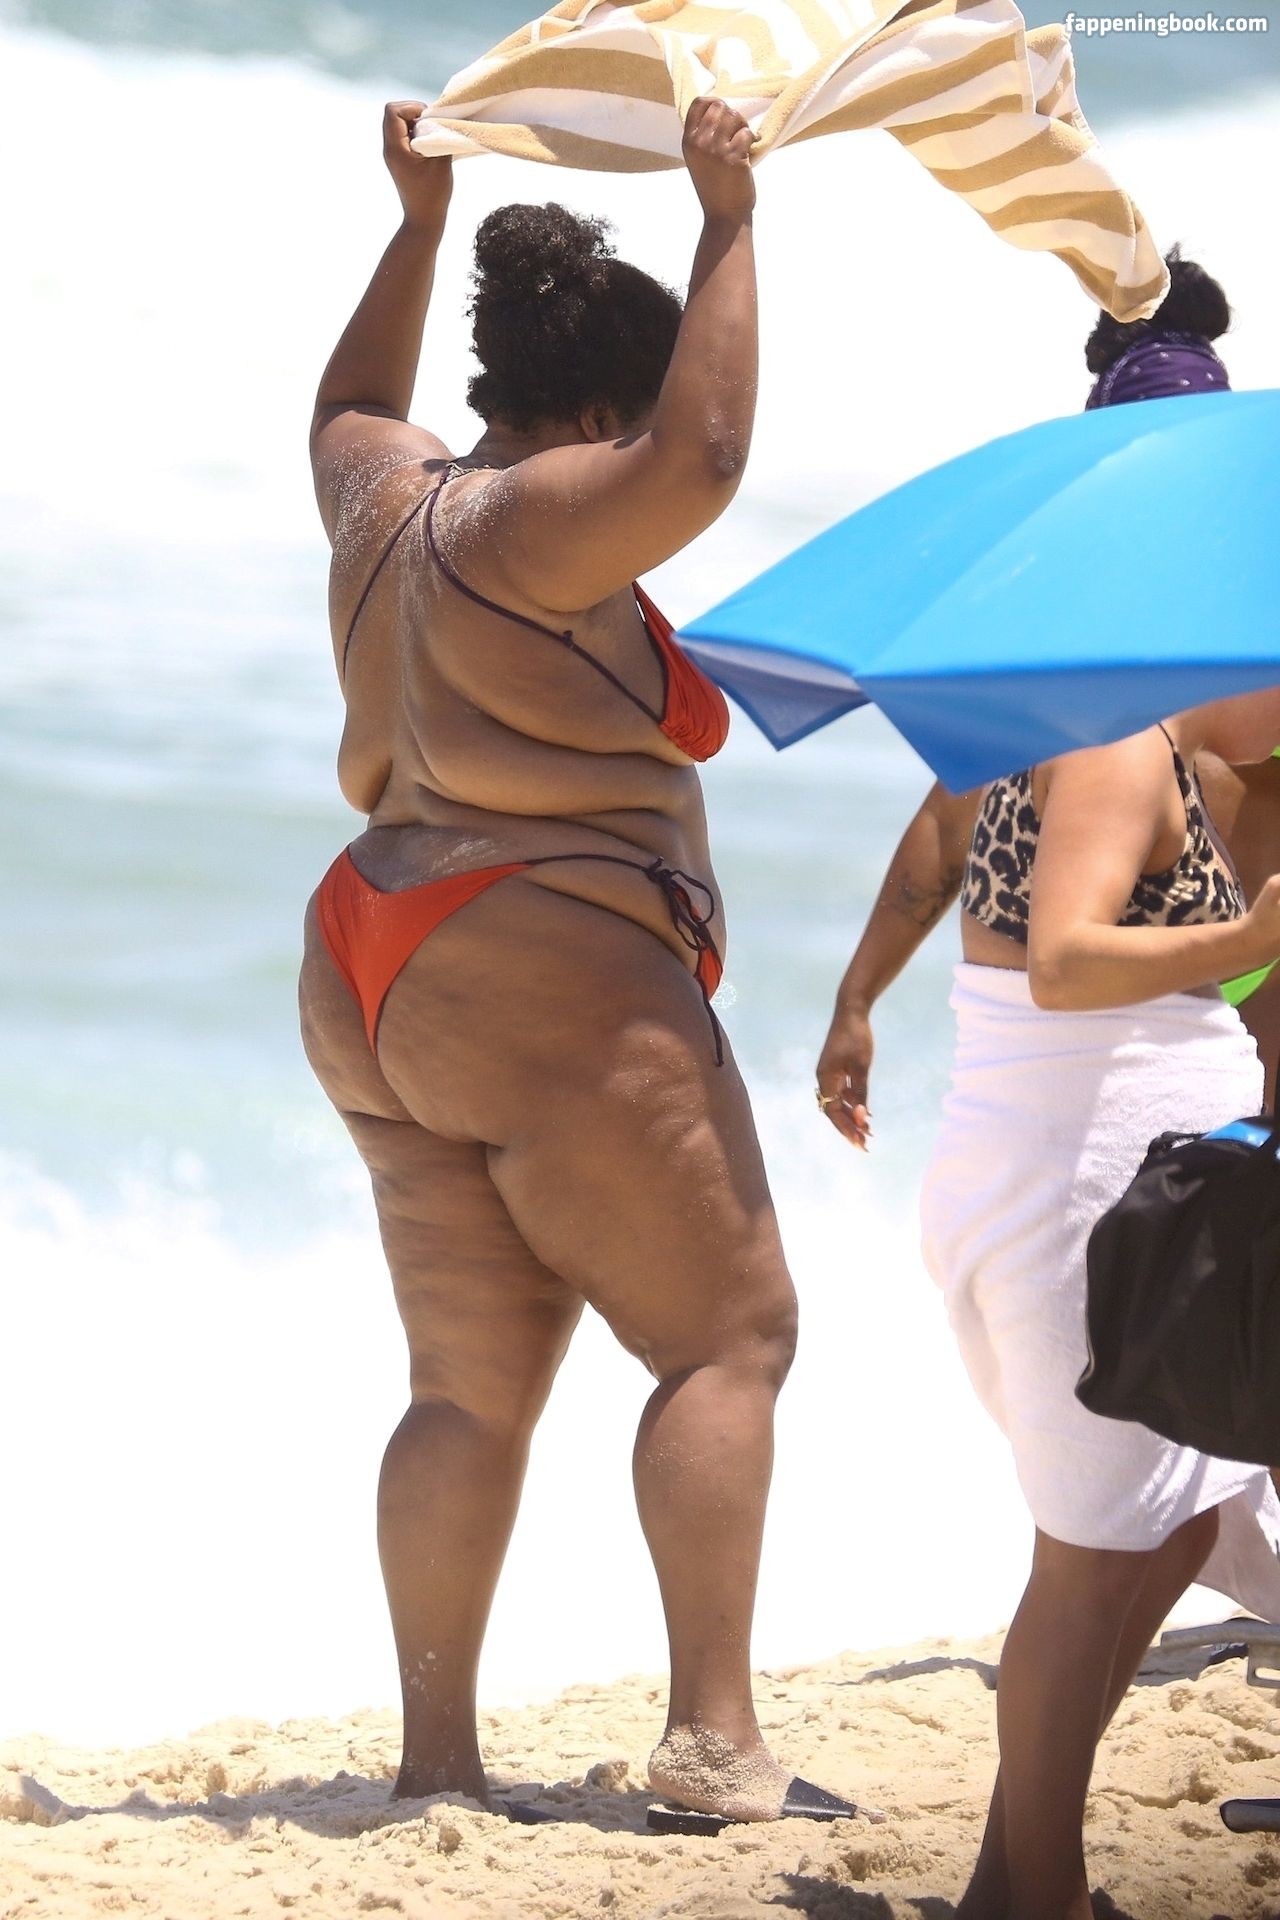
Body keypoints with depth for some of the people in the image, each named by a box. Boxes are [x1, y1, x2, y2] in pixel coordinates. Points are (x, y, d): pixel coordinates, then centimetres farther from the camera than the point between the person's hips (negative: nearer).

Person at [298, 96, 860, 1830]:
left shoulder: (390, 499, 12)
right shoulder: (527, 524, -14)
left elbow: (349, 409, 34)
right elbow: (707, 457, -27)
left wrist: (419, 222, 36)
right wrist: (729, 226, -19)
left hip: (397, 998, 10)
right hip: (555, 989, -10)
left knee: (474, 1387, 7)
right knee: (729, 1337, -6)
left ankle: (439, 1756, 2)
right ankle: (714, 1739, -13)